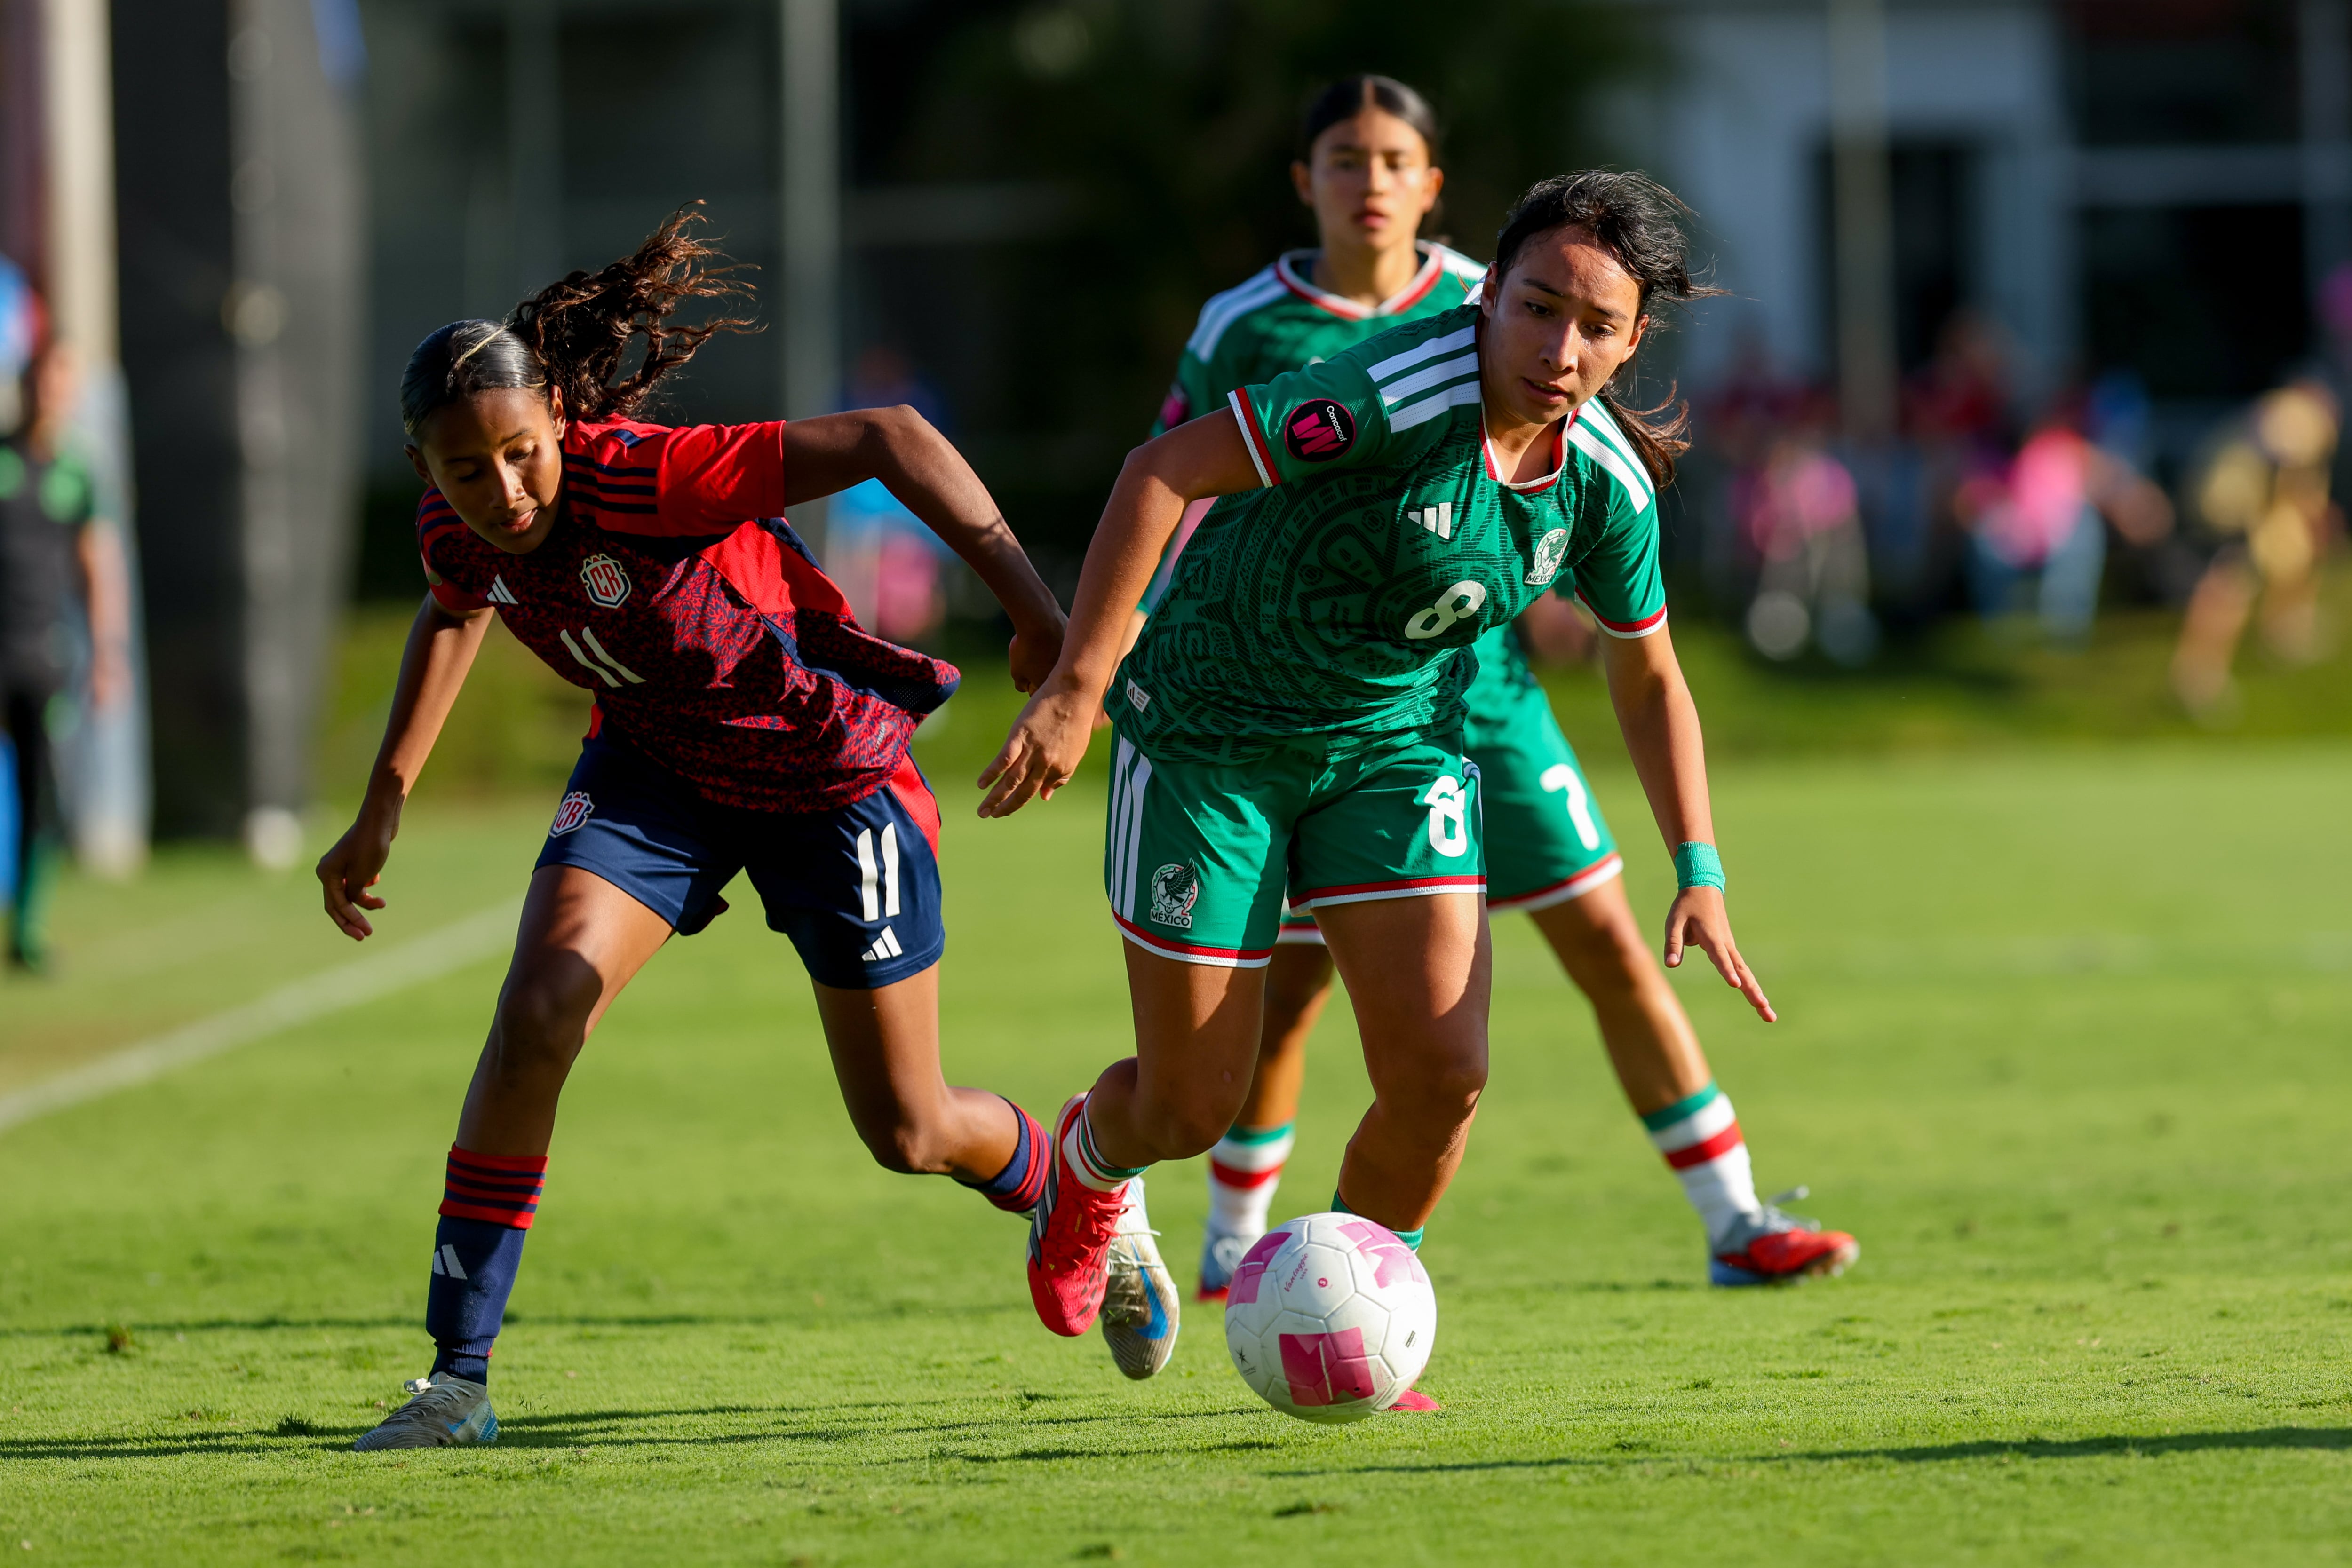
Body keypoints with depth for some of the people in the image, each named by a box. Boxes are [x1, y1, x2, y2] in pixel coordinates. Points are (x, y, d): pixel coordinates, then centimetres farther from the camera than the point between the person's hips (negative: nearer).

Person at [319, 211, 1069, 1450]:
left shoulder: (647, 476, -35)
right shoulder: (457, 536, -15)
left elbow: (890, 441, -33)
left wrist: (1032, 610, -37)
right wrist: (383, 806, 9)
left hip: (833, 776, -4)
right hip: (656, 769, 4)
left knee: (908, 1134, 5)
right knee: (538, 1010, -21)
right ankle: (458, 1377, -14)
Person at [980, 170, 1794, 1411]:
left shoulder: (1606, 482, -9)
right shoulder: (1404, 394, -29)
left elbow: (1648, 677, 8)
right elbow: (1163, 472, -28)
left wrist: (1700, 876, 1)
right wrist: (1077, 688, -31)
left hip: (1397, 748, 5)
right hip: (1209, 736, -5)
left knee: (1442, 1071, -11)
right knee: (1193, 1108, 1)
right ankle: (1089, 1161, 41)